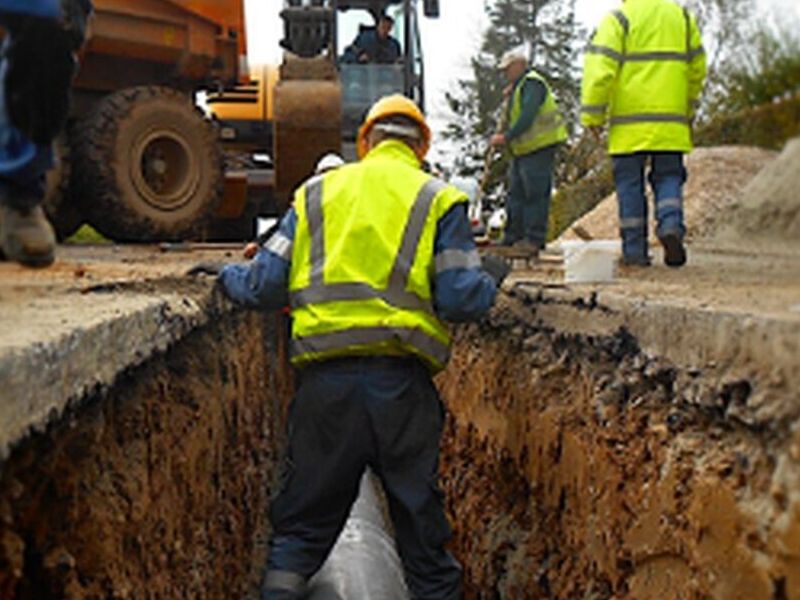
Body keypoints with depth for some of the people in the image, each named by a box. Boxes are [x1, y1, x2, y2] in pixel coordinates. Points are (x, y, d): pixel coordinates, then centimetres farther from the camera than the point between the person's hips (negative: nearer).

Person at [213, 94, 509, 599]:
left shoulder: (317, 193, 13)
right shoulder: (437, 199, 7)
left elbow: (266, 288, 8)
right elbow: (461, 301, -3)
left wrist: (229, 275, 30)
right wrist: (491, 278, 18)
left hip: (325, 381, 2)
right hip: (402, 383, -1)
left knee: (305, 520, 12)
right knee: (421, 520, 10)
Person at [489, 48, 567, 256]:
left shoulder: (533, 83, -11)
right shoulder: (516, 88, 21)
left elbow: (528, 116, -22)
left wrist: (507, 137, -24)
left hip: (539, 146, -10)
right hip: (522, 150, 10)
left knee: (536, 194, -7)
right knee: (516, 194, 11)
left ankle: (534, 240, -4)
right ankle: (513, 238, 16)